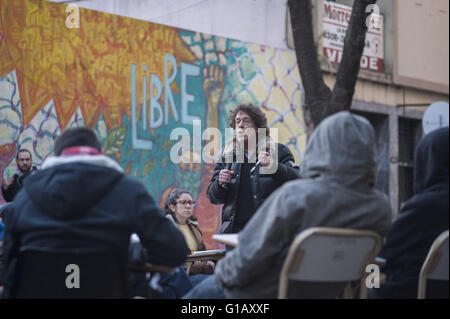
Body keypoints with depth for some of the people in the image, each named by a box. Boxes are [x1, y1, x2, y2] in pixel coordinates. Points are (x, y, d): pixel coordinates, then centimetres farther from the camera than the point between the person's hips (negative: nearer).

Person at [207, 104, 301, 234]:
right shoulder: (227, 155, 15)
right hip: (234, 229, 3)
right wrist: (220, 184, -4)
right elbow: (213, 197, 17)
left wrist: (274, 167, -22)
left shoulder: (278, 151, 4)